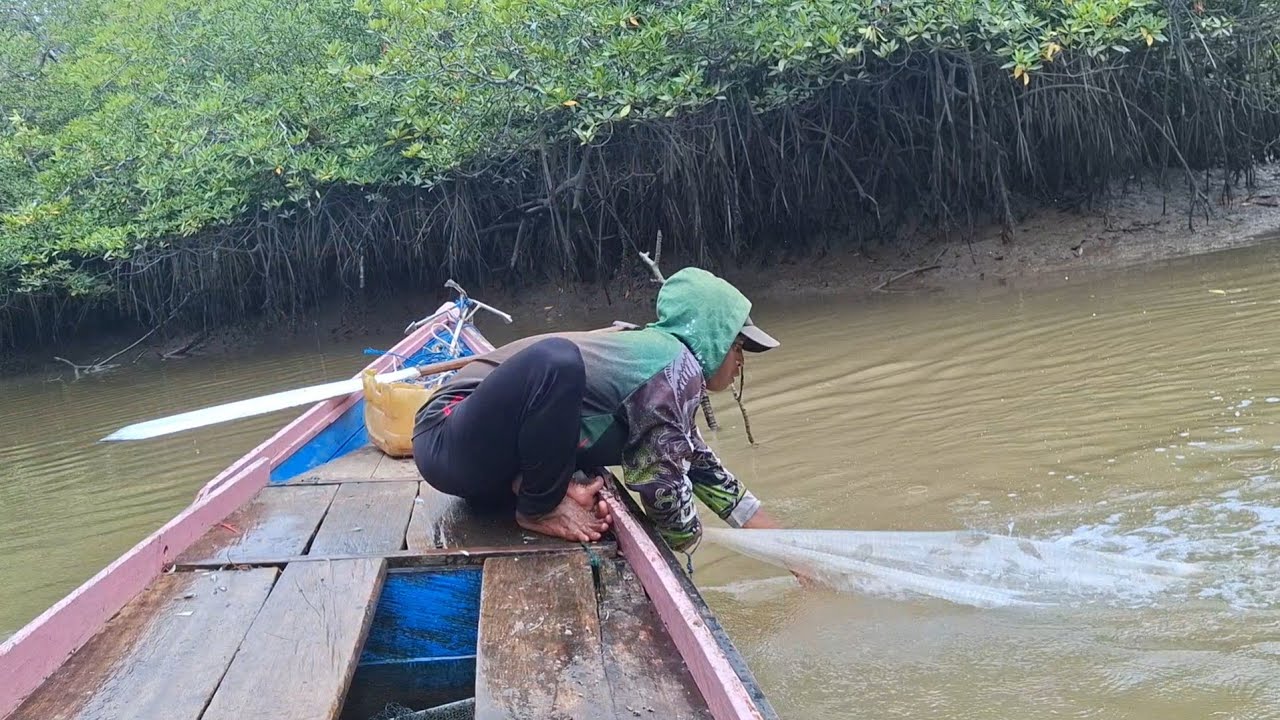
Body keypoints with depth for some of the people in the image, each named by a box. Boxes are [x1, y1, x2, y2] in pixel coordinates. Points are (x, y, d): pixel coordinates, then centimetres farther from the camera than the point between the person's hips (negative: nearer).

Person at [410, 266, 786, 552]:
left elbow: (702, 464, 22)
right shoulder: (675, 368, -14)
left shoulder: (652, 347, 14)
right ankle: (540, 509, -13)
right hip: (449, 443, -9)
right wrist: (688, 536, 7)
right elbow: (661, 481, -15)